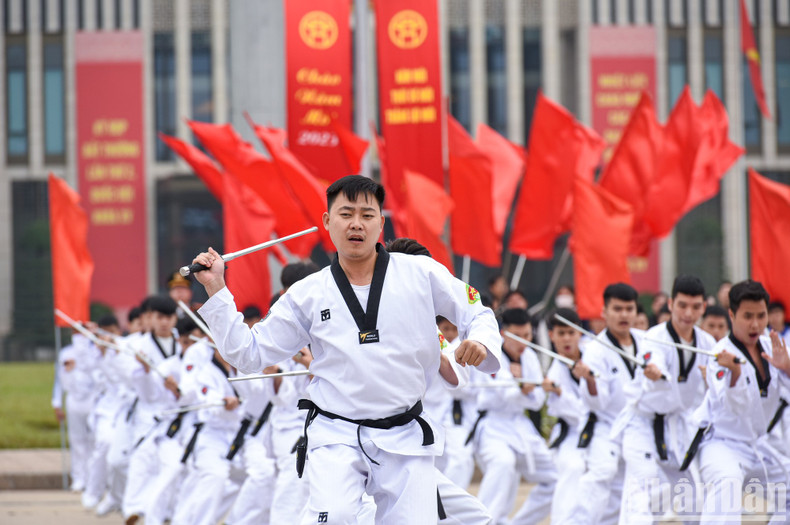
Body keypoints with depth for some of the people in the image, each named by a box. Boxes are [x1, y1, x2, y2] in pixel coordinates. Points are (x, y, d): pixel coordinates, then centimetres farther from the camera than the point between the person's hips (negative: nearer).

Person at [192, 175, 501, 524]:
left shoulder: (421, 274, 2)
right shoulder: (308, 295, 5)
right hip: (336, 438, -1)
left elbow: (479, 315, 9)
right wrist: (215, 290, 3)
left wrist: (481, 341, -14)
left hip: (405, 440, 1)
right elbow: (248, 354, 10)